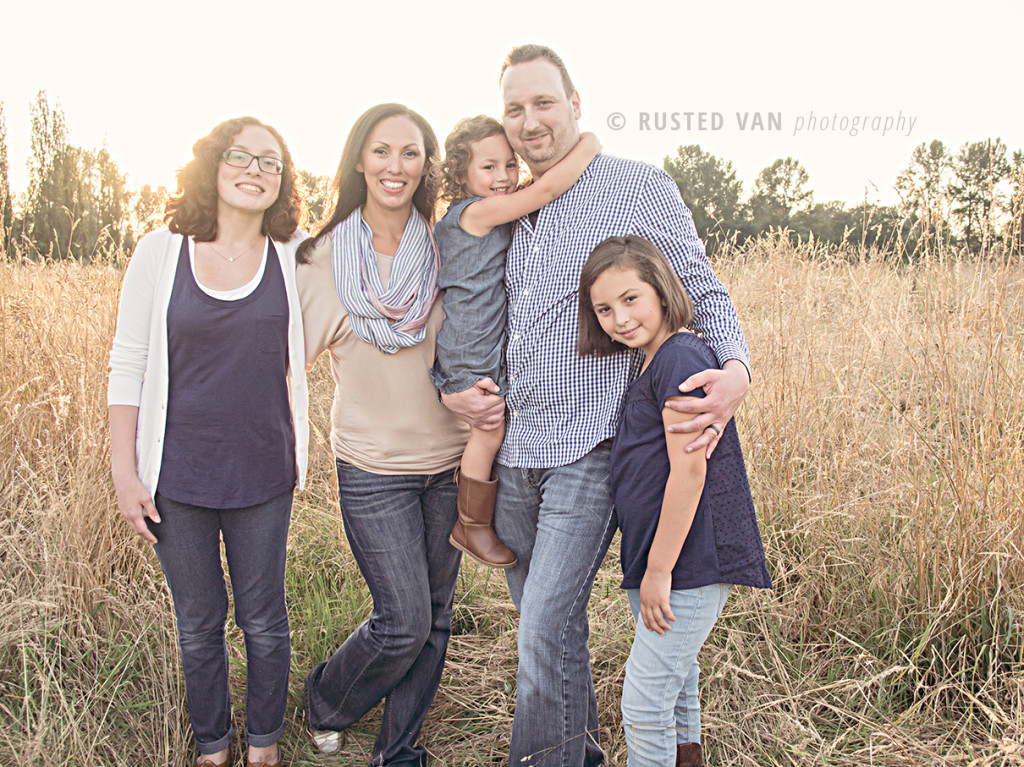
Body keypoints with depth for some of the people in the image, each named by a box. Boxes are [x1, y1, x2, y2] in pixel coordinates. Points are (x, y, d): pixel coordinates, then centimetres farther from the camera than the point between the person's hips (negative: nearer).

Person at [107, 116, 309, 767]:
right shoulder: (161, 254, -3)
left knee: (264, 621, 12)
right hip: (177, 475, 0)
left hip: (262, 475, 1)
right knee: (199, 623, 13)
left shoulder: (294, 261, -1)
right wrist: (125, 473, -3)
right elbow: (127, 367, 0)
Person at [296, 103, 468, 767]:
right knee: (404, 622, -2)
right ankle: (326, 702, 29)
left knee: (435, 617, 11)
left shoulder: (446, 248, 0)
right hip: (374, 467, -3)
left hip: (451, 461, 3)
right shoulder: (324, 258, -6)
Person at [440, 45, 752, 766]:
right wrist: (452, 388, 2)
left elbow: (703, 290, 0)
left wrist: (736, 367, -19)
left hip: (590, 448, -6)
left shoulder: (641, 187, -3)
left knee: (548, 627, -12)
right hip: (515, 450, 6)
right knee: (546, 619, 17)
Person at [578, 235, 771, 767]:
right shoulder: (654, 363, 14)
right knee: (675, 684, 23)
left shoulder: (679, 356, -17)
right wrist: (651, 566, 18)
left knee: (644, 700, -4)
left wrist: (659, 569, -18)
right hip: (669, 561, 10)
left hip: (692, 561, -10)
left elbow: (689, 470, -21)